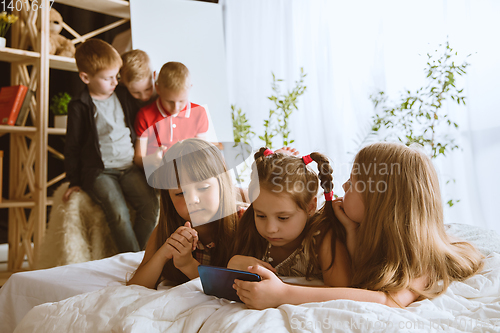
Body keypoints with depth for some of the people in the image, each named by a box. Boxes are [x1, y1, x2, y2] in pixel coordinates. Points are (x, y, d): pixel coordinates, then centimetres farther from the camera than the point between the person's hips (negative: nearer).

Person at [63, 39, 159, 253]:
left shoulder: (123, 95, 12)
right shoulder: (79, 107, -1)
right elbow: (72, 146, 4)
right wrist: (74, 181, 4)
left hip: (129, 167, 4)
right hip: (98, 171, -4)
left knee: (151, 205, -19)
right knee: (118, 212, -27)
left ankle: (139, 254, -2)